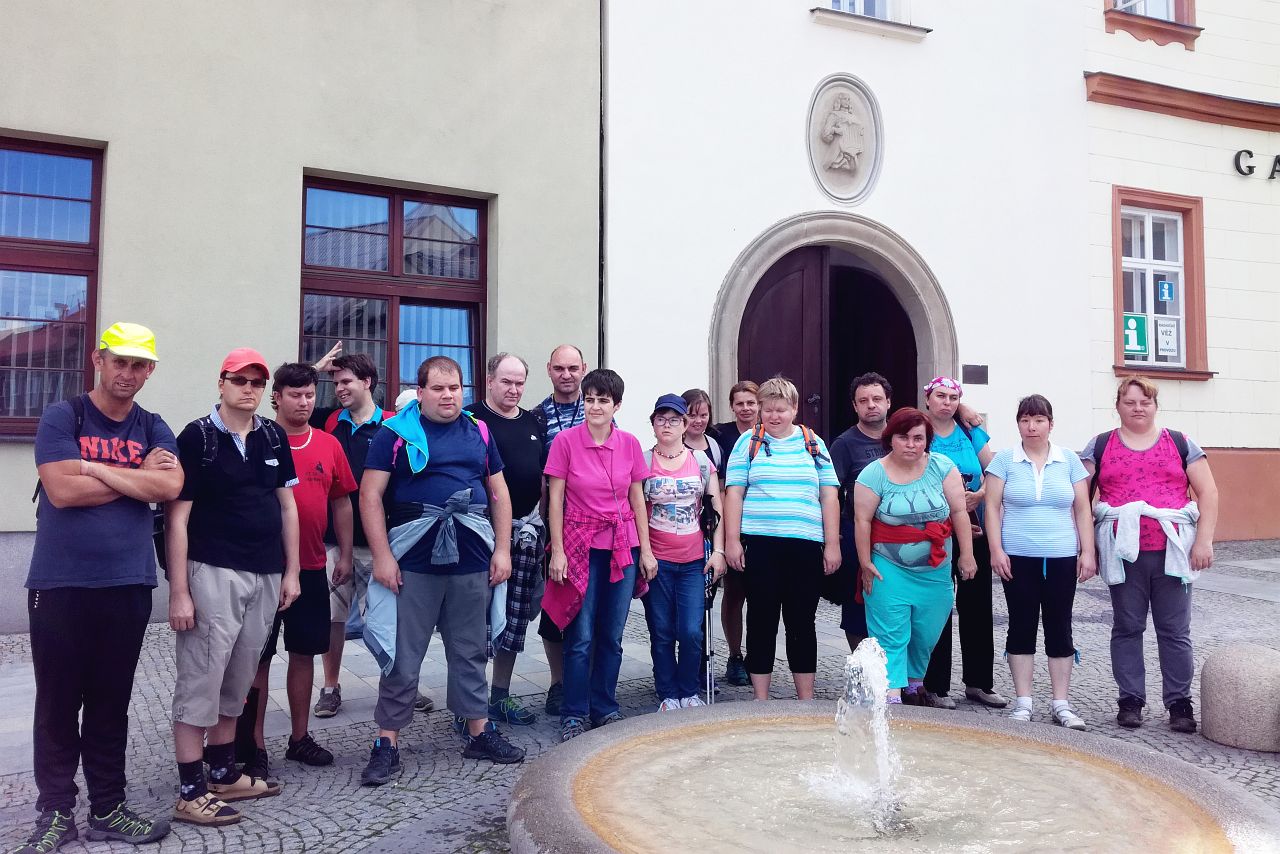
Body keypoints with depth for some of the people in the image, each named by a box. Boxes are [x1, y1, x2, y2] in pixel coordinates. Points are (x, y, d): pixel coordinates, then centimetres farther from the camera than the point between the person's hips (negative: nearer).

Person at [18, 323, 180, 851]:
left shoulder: (153, 429, 8)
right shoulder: (61, 418, -1)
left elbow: (171, 486, -10)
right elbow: (63, 490, -15)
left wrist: (96, 469, -11)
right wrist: (139, 476, -7)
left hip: (128, 585, 3)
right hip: (60, 585, -3)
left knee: (111, 705, 11)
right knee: (57, 704, 6)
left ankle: (107, 809, 21)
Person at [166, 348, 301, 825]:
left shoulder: (274, 437, 9)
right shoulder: (197, 437, -6)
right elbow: (177, 518, -8)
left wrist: (291, 571, 10)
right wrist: (179, 591, -12)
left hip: (266, 576, 6)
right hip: (213, 573, -5)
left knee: (237, 682, 15)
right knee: (200, 683, -1)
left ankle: (223, 773, 28)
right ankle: (190, 791, 8)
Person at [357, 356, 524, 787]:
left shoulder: (478, 433, 11)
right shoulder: (395, 433, -1)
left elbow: (499, 493, 14)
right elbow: (370, 495, -5)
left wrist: (502, 549, 6)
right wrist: (382, 555, -12)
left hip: (472, 562, 4)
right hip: (413, 563, -4)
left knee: (471, 652, 14)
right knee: (402, 657, 3)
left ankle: (478, 730, 27)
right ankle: (387, 743, 15)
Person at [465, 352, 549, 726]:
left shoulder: (533, 424, 16)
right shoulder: (472, 419, -4)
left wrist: (545, 525, 16)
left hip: (527, 529, 6)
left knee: (516, 615, 11)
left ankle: (501, 695, 23)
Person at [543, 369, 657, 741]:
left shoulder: (630, 444, 3)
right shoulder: (565, 441, -6)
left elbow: (637, 500, 7)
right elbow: (555, 499, -4)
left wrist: (646, 550, 5)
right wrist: (557, 551, -8)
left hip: (623, 547, 3)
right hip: (581, 546, -3)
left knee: (612, 636, 10)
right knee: (581, 637, -1)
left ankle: (605, 708, 24)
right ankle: (574, 714, 13)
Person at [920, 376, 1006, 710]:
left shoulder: (971, 434, 8)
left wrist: (978, 496, -12)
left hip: (973, 529, 4)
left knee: (977, 606, 9)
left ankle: (978, 682, 21)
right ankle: (938, 686, 11)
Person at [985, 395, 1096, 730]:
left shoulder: (1069, 460, 6)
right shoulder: (1005, 459, 1)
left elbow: (1082, 509, 7)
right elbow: (992, 507, -1)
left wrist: (1088, 552, 1)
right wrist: (996, 550, -7)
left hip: (1062, 558, 1)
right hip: (1018, 559, -1)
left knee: (1059, 628, 5)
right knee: (1022, 626, 5)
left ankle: (1061, 704, 14)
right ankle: (1023, 701, 14)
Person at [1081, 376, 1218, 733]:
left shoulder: (1180, 444, 8)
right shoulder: (1100, 446, 8)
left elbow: (1208, 493, 6)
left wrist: (1204, 541, -3)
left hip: (1172, 552, 0)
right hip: (1123, 552, 0)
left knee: (1175, 631, 5)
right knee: (1127, 628, 7)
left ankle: (1179, 702, 16)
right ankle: (1130, 700, 17)